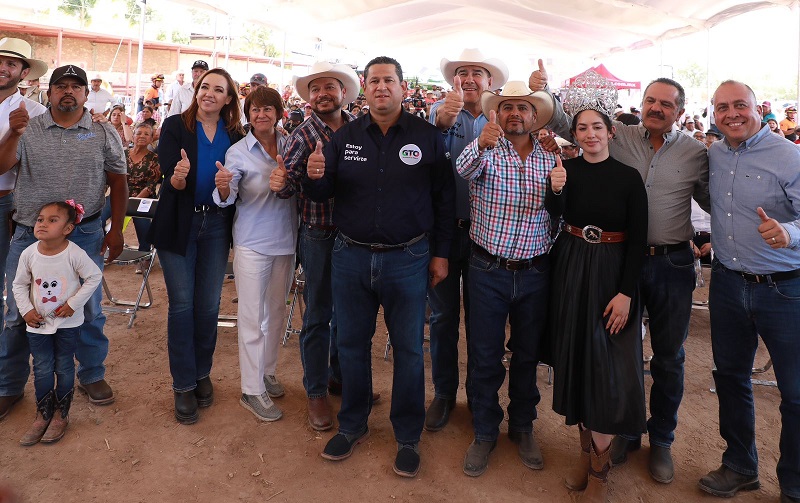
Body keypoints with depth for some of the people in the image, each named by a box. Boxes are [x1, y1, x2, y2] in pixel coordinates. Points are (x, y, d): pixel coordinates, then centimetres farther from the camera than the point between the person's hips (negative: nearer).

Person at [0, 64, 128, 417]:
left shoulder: (104, 134, 3)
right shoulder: (28, 129, 3)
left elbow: (118, 183, 4)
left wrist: (116, 229, -1)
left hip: (85, 236, 0)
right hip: (31, 235, 1)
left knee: (89, 311, 9)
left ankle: (91, 375, 28)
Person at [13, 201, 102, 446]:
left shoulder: (74, 254, -19)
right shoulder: (29, 254, -9)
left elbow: (94, 277, -11)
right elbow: (19, 284, 4)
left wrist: (73, 304, -14)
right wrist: (26, 310, -6)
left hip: (68, 323, -2)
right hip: (38, 323, 3)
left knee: (64, 368, 8)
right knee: (42, 370, 9)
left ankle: (61, 415, 25)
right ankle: (43, 415, 26)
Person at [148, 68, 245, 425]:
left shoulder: (234, 135, 4)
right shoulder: (175, 126, -4)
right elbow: (169, 177, -13)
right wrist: (178, 178, -36)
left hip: (216, 225, 2)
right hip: (178, 224, -2)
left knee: (208, 305, 8)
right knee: (182, 304, 1)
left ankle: (202, 373, 27)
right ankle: (183, 385, 12)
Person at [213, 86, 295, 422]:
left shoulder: (290, 145, 3)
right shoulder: (238, 152, -6)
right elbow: (228, 198, -12)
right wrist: (223, 189, -33)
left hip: (285, 240, 4)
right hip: (252, 242, -4)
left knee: (276, 309, 16)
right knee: (252, 316, 0)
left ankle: (267, 372, 33)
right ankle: (252, 390, 10)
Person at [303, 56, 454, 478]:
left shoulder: (427, 137, -2)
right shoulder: (345, 136, 5)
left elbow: (443, 199, 0)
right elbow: (322, 193, 6)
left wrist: (441, 253, -1)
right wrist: (315, 177, -17)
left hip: (407, 260, -2)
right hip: (350, 257, 3)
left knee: (408, 349, 8)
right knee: (352, 344, 13)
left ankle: (408, 436, 25)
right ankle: (352, 425, 33)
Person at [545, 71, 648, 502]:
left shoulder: (628, 177, -6)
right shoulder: (567, 169, 2)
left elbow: (637, 240, -7)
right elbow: (555, 217, -2)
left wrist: (626, 293, -14)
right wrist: (555, 190, -21)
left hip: (611, 272, -3)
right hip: (569, 268, 3)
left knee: (606, 364, 1)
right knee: (575, 356, 10)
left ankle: (599, 467, 17)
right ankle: (586, 447, 27)